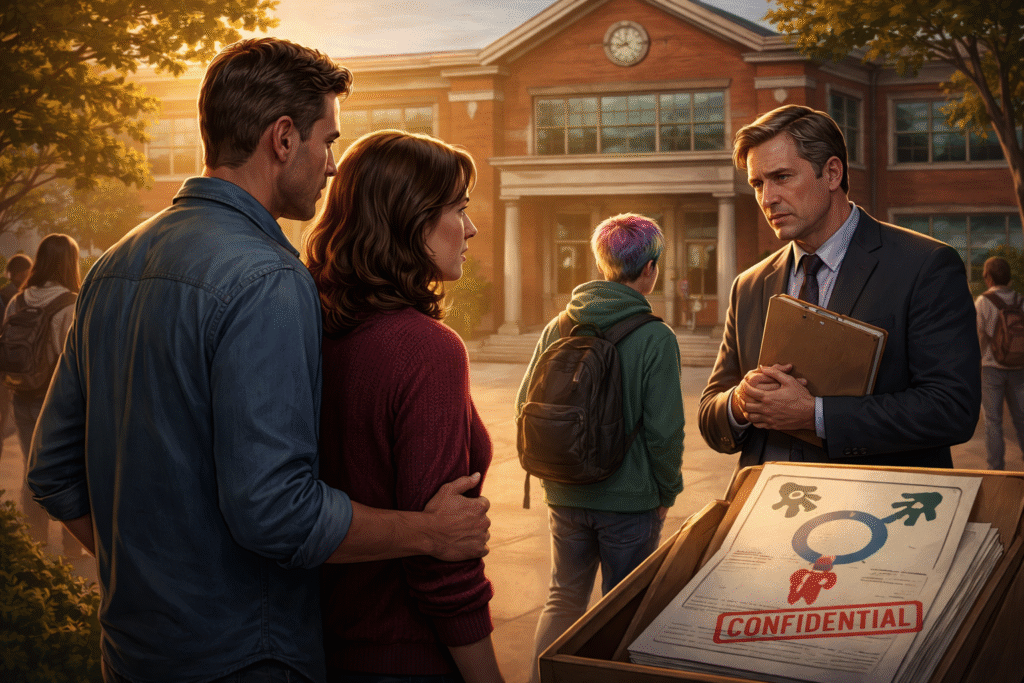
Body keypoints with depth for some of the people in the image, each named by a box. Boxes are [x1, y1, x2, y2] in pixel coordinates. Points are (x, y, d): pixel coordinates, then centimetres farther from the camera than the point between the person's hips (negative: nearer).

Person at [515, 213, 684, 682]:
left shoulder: (557, 327, -1)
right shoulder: (655, 337, -14)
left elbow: (526, 406, 4)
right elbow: (664, 430, -14)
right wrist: (666, 492, 1)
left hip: (565, 496, 4)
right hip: (631, 500, -4)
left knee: (564, 599, 20)